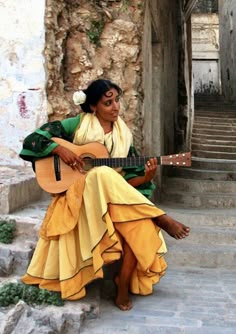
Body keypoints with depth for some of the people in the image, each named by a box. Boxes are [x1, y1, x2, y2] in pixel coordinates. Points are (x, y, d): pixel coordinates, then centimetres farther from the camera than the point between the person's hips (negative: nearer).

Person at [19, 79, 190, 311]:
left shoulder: (123, 136, 9)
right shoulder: (76, 125, 1)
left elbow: (129, 180, 5)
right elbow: (32, 140, -2)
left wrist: (146, 176, -16)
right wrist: (60, 150, -17)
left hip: (118, 200, 3)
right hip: (79, 196, -3)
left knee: (140, 224, -31)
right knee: (103, 174, -37)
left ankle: (123, 283, -12)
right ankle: (160, 219, -27)